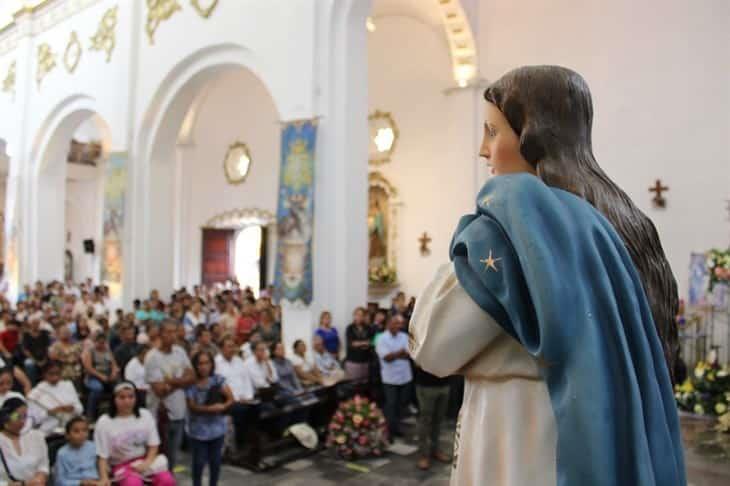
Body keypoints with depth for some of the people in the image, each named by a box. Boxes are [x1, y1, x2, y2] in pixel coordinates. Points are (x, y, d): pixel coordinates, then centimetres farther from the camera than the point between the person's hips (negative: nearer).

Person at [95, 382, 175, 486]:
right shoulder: (104, 422, -8)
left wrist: (147, 463, -13)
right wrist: (104, 477, -22)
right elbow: (102, 456, -8)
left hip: (145, 461, 3)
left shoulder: (145, 415, 0)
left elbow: (153, 445, 3)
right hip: (121, 465, -3)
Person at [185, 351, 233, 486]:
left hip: (217, 427, 2)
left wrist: (222, 407, -23)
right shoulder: (190, 383, -9)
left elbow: (231, 398, -4)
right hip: (198, 429, -2)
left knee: (215, 461, 11)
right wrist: (210, 408, -25)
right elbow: (192, 406, -13)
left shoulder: (218, 379, -2)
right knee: (199, 462, 3)